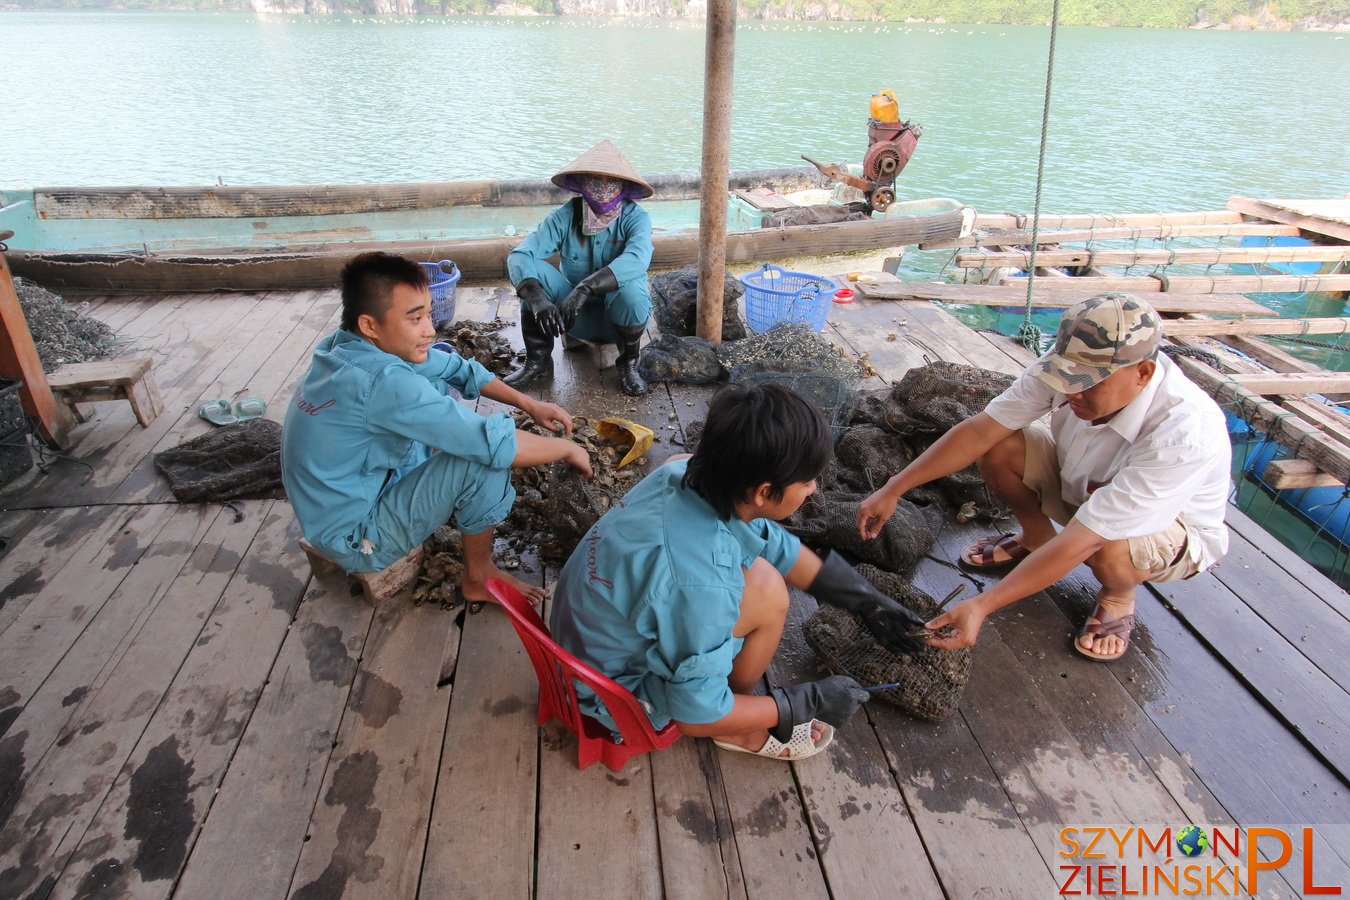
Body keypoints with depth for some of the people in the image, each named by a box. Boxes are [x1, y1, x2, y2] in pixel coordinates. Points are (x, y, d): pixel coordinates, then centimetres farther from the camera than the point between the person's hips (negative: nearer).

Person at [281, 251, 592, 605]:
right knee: (486, 456, -22)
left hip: (354, 492, 9)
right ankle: (479, 577, 1)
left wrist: (529, 404, -1)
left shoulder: (353, 346, -7)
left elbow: (455, 368, 4)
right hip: (355, 537, -9)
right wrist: (567, 449, -16)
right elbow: (493, 444, -32)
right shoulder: (380, 381, -33)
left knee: (438, 387, 10)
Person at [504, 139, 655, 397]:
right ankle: (538, 361, -7)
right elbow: (518, 256, -24)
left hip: (620, 316, -2)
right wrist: (537, 297, -44)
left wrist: (585, 288, -51)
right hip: (574, 315, 2)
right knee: (533, 271, -22)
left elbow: (637, 259, -39)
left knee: (630, 287, -35)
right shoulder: (565, 216, -12)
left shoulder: (635, 217, -17)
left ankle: (628, 364, -8)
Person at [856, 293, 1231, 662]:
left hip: (1176, 527, -4)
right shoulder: (1077, 367, -26)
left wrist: (982, 605, -44)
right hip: (1083, 485, 4)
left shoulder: (1184, 435, -39)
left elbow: (1082, 539, -42)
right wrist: (893, 489, -28)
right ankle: (1036, 537, 10)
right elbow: (980, 431, -22)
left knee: (1108, 549, -38)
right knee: (998, 446, -20)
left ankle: (1118, 597, 0)